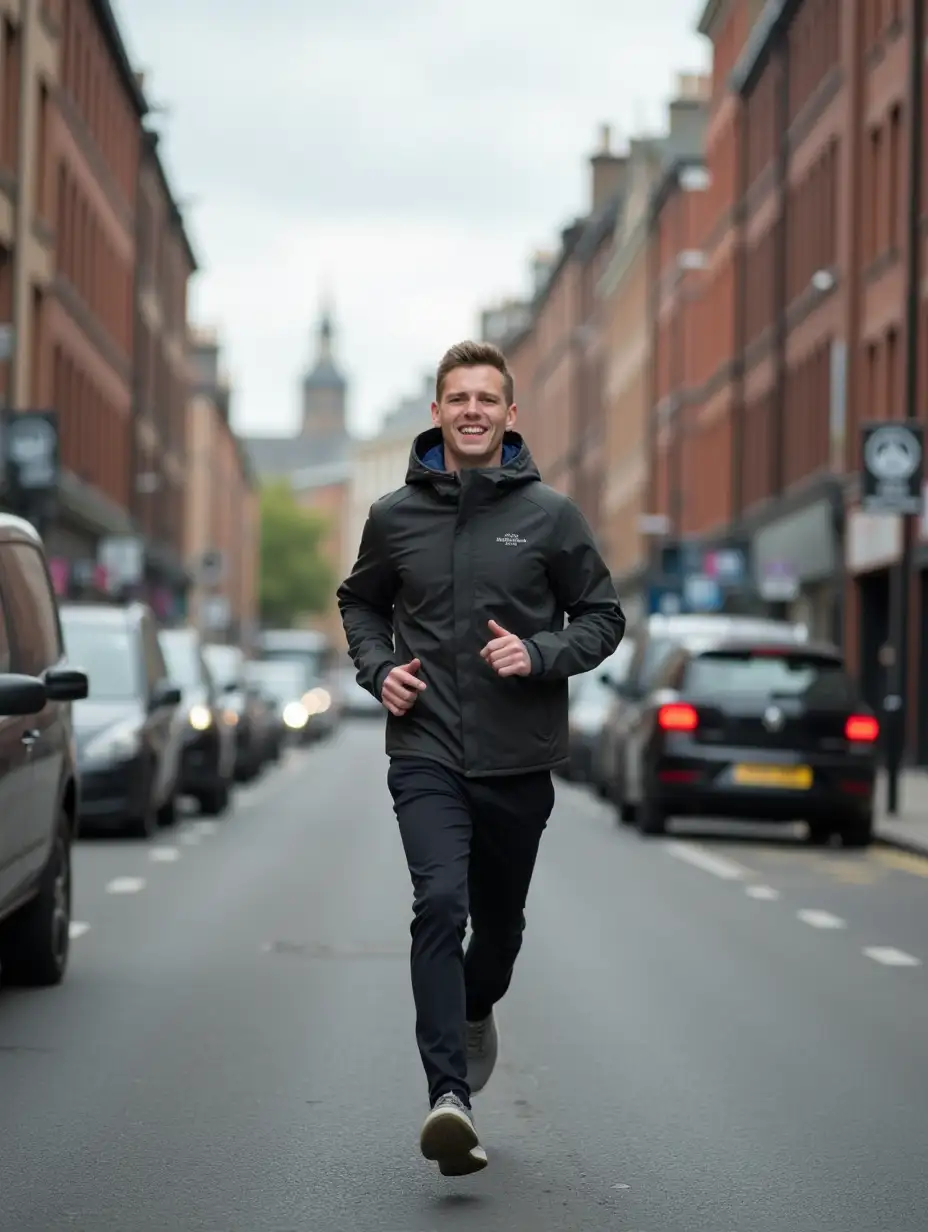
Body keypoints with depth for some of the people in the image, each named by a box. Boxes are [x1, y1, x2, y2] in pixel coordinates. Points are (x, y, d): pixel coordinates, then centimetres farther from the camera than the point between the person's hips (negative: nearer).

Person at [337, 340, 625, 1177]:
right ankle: (450, 1095, -25)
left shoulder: (550, 514, -1)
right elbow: (360, 602, 20)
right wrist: (378, 667, 1)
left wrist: (540, 654, -13)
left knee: (500, 919, 15)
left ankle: (476, 1009, 49)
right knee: (439, 905, -19)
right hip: (427, 753, -1)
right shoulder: (395, 515, 3)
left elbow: (603, 617, 5)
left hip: (518, 759, 1)